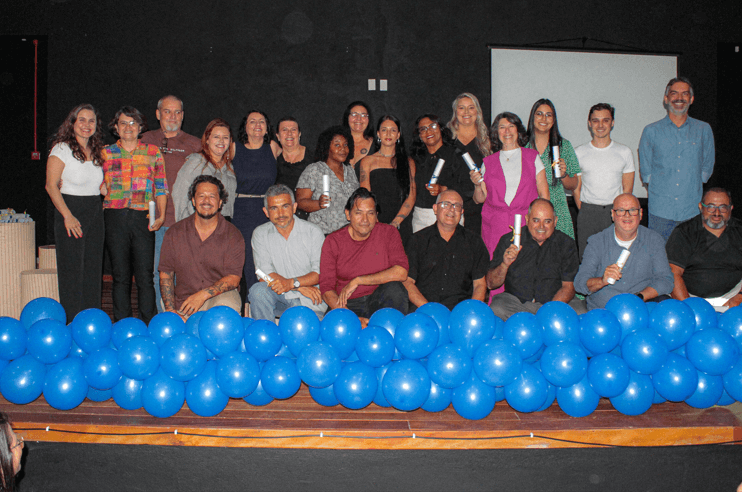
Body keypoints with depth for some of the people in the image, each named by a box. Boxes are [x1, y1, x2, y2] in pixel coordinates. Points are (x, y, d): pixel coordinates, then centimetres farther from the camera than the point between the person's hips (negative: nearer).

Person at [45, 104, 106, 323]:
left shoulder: (96, 152, 13)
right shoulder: (62, 149, -5)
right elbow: (51, 186, -10)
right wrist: (67, 216, -16)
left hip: (95, 213, 6)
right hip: (70, 212, -6)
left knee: (93, 268, 7)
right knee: (72, 269, -4)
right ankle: (72, 321, 3)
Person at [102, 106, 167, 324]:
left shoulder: (152, 152, 11)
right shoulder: (106, 153, 12)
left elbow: (161, 187, 10)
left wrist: (161, 216, 0)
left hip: (143, 218, -1)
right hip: (115, 217, 1)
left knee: (145, 276, -2)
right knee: (120, 275, 4)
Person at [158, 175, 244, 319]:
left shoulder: (233, 236, -1)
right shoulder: (174, 233, 6)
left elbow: (233, 278, -8)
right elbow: (165, 274, 9)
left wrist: (203, 295, -21)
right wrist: (170, 310, -3)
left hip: (220, 297, -2)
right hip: (183, 305, 2)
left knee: (227, 305, -35)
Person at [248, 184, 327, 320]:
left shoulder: (313, 232, 0)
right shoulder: (260, 234, 4)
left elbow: (321, 272, -7)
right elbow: (264, 273, -6)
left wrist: (292, 283, -24)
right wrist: (301, 287, -14)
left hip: (309, 301, -2)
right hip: (278, 298, 2)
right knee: (258, 290, -29)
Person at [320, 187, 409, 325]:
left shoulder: (388, 233, -1)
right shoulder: (333, 241, -1)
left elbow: (401, 273, -15)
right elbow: (326, 289, -7)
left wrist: (358, 281, -18)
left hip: (380, 301, 2)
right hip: (348, 305, -2)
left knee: (394, 288, -30)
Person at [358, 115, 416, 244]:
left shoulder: (409, 162, 14)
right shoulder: (367, 161, 11)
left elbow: (411, 197, 4)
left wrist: (394, 223, -11)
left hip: (401, 227, 1)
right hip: (374, 227, -1)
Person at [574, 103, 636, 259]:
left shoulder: (624, 152, 8)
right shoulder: (579, 153, 7)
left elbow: (627, 189, 8)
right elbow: (576, 188, 8)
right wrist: (585, 213, 0)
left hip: (616, 212, 0)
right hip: (587, 212, 0)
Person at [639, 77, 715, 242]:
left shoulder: (704, 130, 8)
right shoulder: (651, 131, 5)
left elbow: (707, 167, 15)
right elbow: (645, 170, 10)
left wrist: (691, 189, 8)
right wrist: (660, 192, 5)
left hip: (693, 209, 1)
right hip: (660, 209, -1)